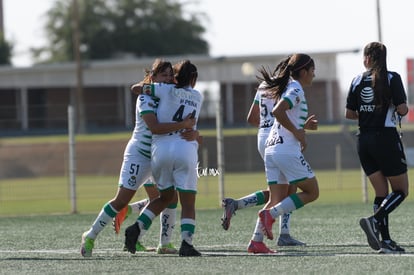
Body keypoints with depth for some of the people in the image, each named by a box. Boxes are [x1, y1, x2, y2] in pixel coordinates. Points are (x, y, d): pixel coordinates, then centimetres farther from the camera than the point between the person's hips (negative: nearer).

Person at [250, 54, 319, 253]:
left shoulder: (288, 88, 19)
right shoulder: (296, 90, -9)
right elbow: (277, 111, -23)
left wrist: (301, 126, 18)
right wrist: (296, 132, -15)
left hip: (272, 148, 9)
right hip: (288, 149, -9)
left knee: (278, 198, 8)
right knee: (312, 192, -1)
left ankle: (256, 241, -2)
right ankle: (270, 214, -12)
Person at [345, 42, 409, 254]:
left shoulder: (358, 80, 5)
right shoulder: (392, 78, -7)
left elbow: (349, 114, 8)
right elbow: (402, 109, -14)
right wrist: (401, 110, 9)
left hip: (364, 140, 5)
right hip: (386, 137, -5)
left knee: (381, 192, 10)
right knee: (401, 190, 4)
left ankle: (386, 241, 1)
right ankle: (374, 220, -19)